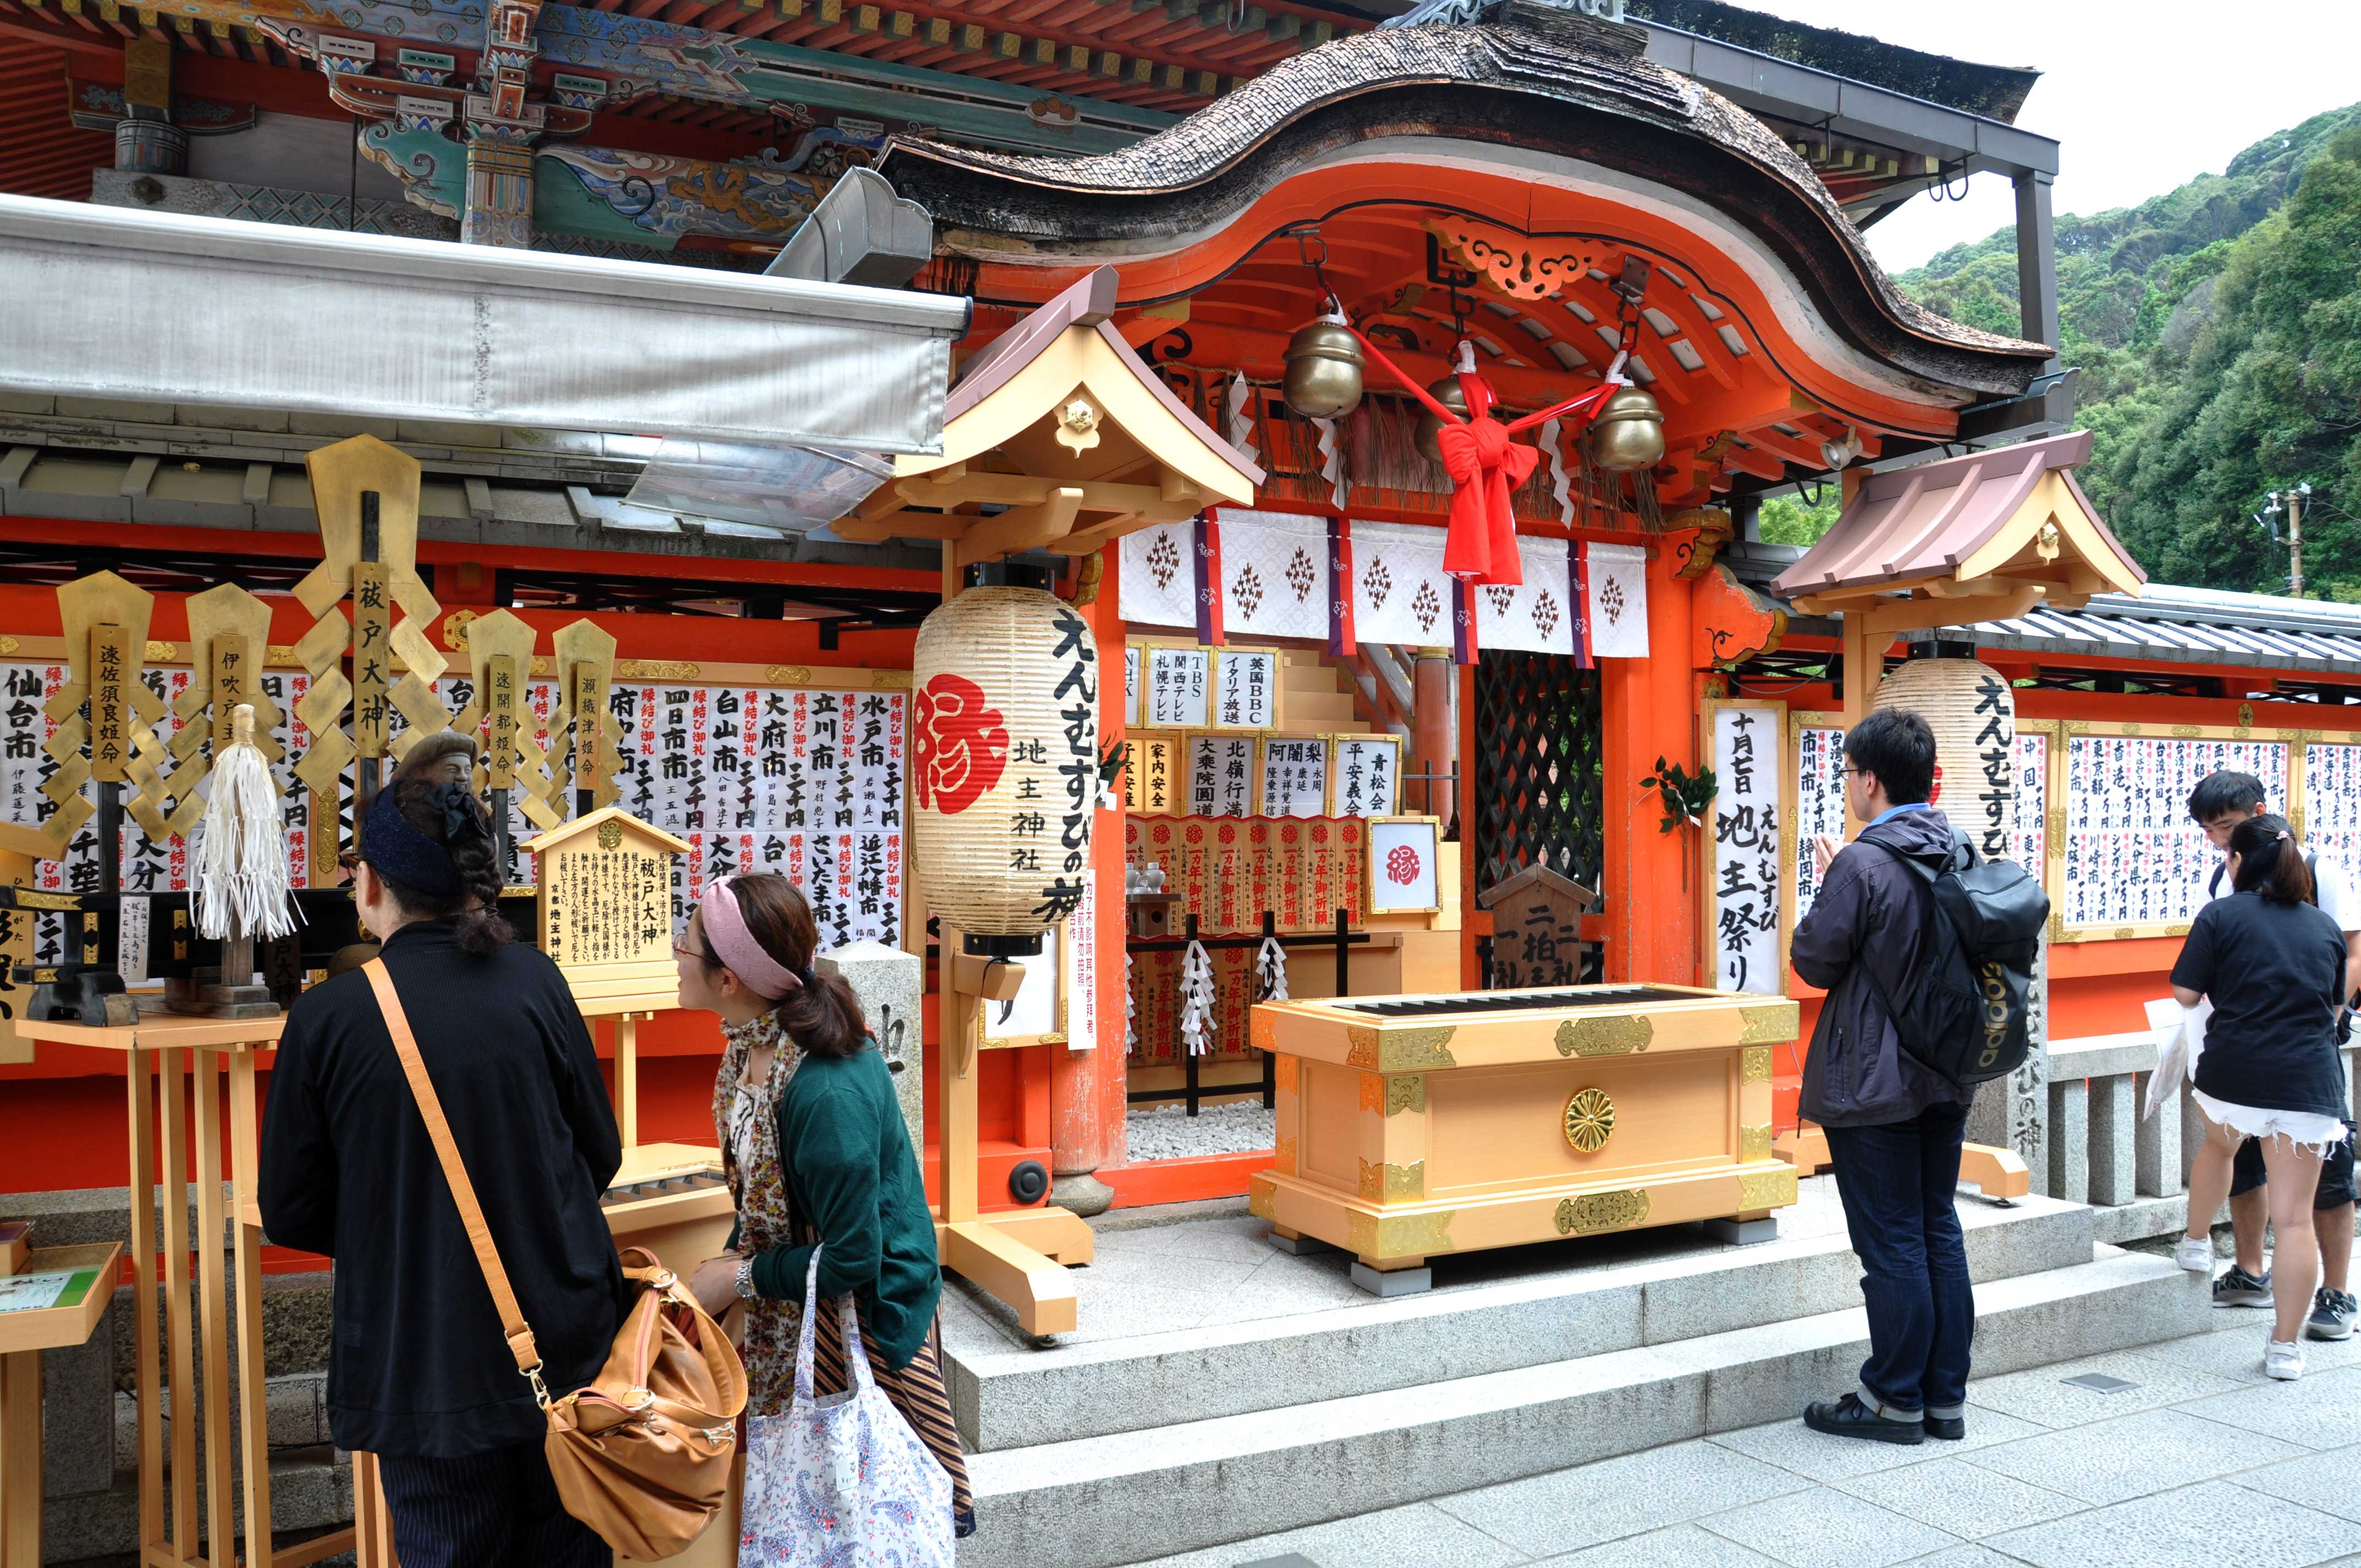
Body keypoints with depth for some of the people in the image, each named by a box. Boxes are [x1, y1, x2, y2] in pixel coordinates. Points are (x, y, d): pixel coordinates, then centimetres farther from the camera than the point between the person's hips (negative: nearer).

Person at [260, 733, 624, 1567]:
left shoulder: (325, 1018, -13)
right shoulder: (535, 982, -8)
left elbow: (290, 1213, -4)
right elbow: (601, 1153, 2)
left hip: (423, 1367, -2)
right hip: (565, 1346, 2)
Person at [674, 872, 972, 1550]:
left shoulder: (826, 1093, -34)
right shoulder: (752, 1044, -7)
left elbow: (852, 1261, -24)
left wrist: (740, 1277, -14)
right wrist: (736, 1254, -3)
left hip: (865, 1311, -8)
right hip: (786, 1312, 8)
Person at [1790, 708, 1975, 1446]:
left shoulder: (1861, 865, -20)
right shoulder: (1961, 853, 4)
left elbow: (1817, 961, -13)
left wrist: (1826, 883, 2)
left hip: (1873, 1085, -8)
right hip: (1945, 1078, 8)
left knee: (1891, 1245, 1)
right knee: (1940, 1233, 15)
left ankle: (1894, 1400, 12)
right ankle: (1945, 1397, 23)